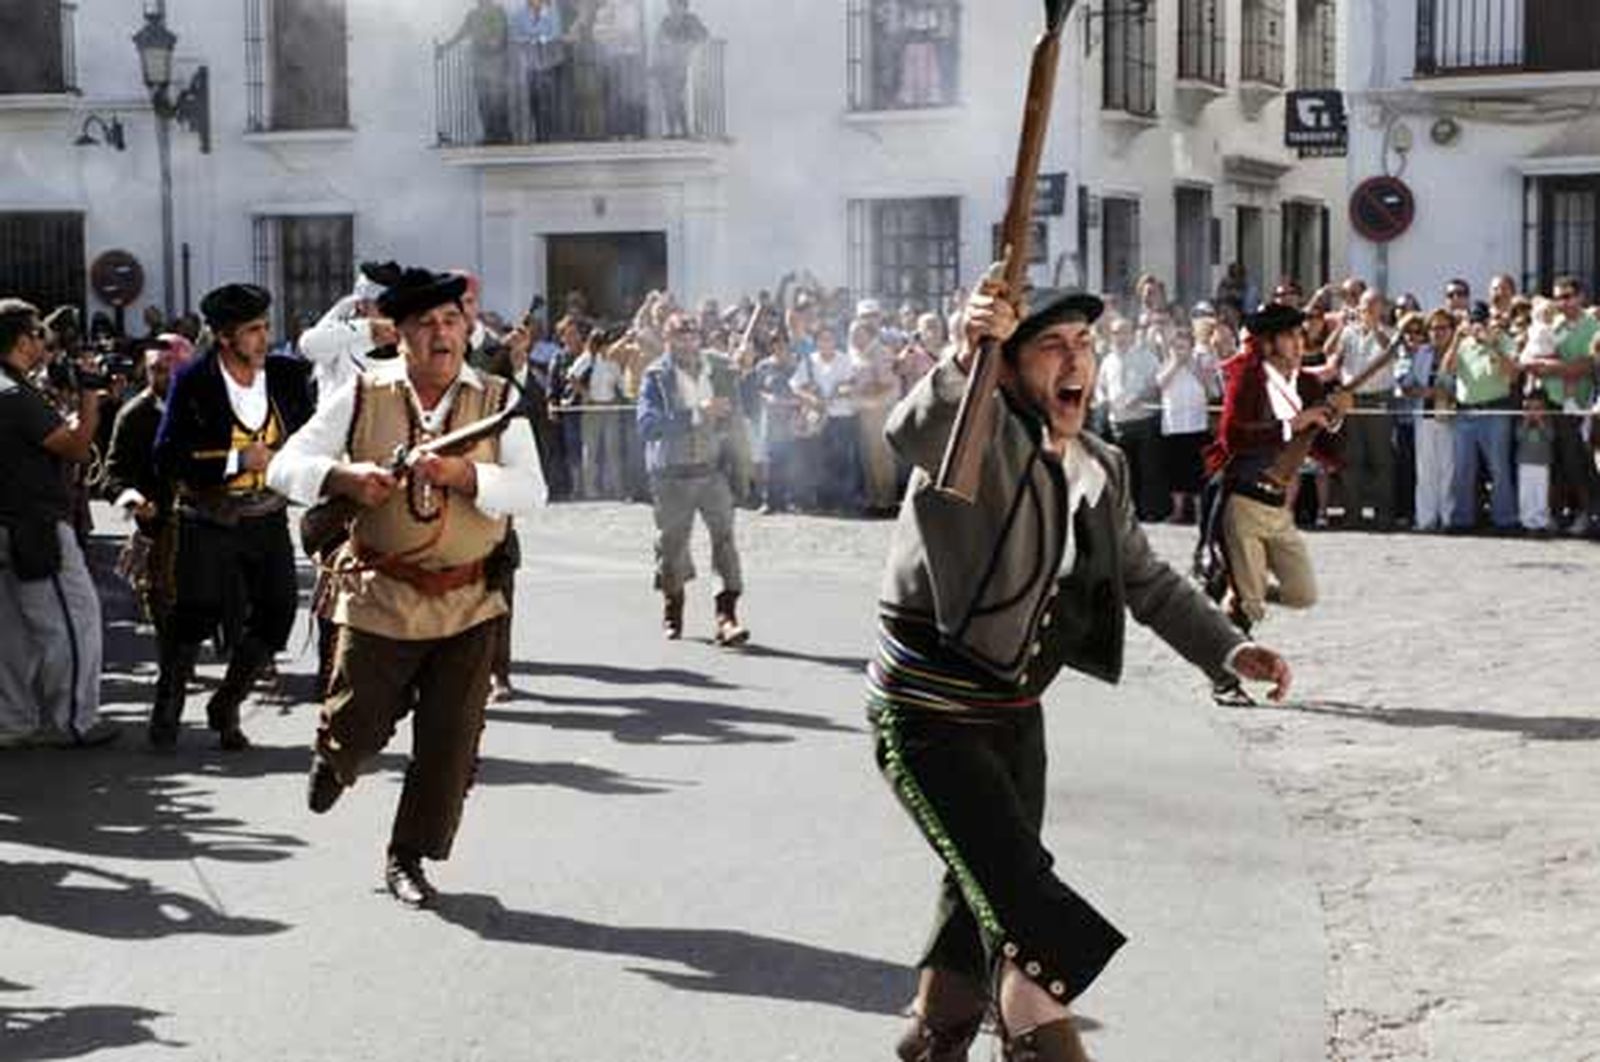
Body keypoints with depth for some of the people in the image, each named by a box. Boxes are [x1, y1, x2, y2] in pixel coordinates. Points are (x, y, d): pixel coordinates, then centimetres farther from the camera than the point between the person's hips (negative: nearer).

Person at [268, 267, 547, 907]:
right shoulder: (364, 397, 0)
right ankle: (333, 757, 46)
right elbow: (285, 465, -1)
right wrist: (344, 477, -21)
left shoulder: (498, 402, 1)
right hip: (380, 599, -1)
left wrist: (463, 475, -25)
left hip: (469, 605, 1)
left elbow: (531, 491, -9)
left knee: (450, 740, 2)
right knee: (358, 723, 7)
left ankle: (407, 859, 20)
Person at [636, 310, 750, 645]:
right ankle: (672, 611, 28)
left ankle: (727, 615, -13)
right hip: (672, 473, -2)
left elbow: (734, 414, 21)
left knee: (724, 536, -11)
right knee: (672, 542, 8)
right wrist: (695, 415, -23)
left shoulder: (719, 370, 7)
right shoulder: (657, 376, -5)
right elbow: (647, 425, -18)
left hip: (713, 468, 2)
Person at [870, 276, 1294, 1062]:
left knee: (990, 891, 23)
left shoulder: (1101, 472, 4)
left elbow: (1146, 580, 15)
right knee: (1025, 903, -15)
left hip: (1013, 713, 8)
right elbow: (914, 434, -45)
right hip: (929, 716, -8)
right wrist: (964, 360, -64)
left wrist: (1229, 649, 4)